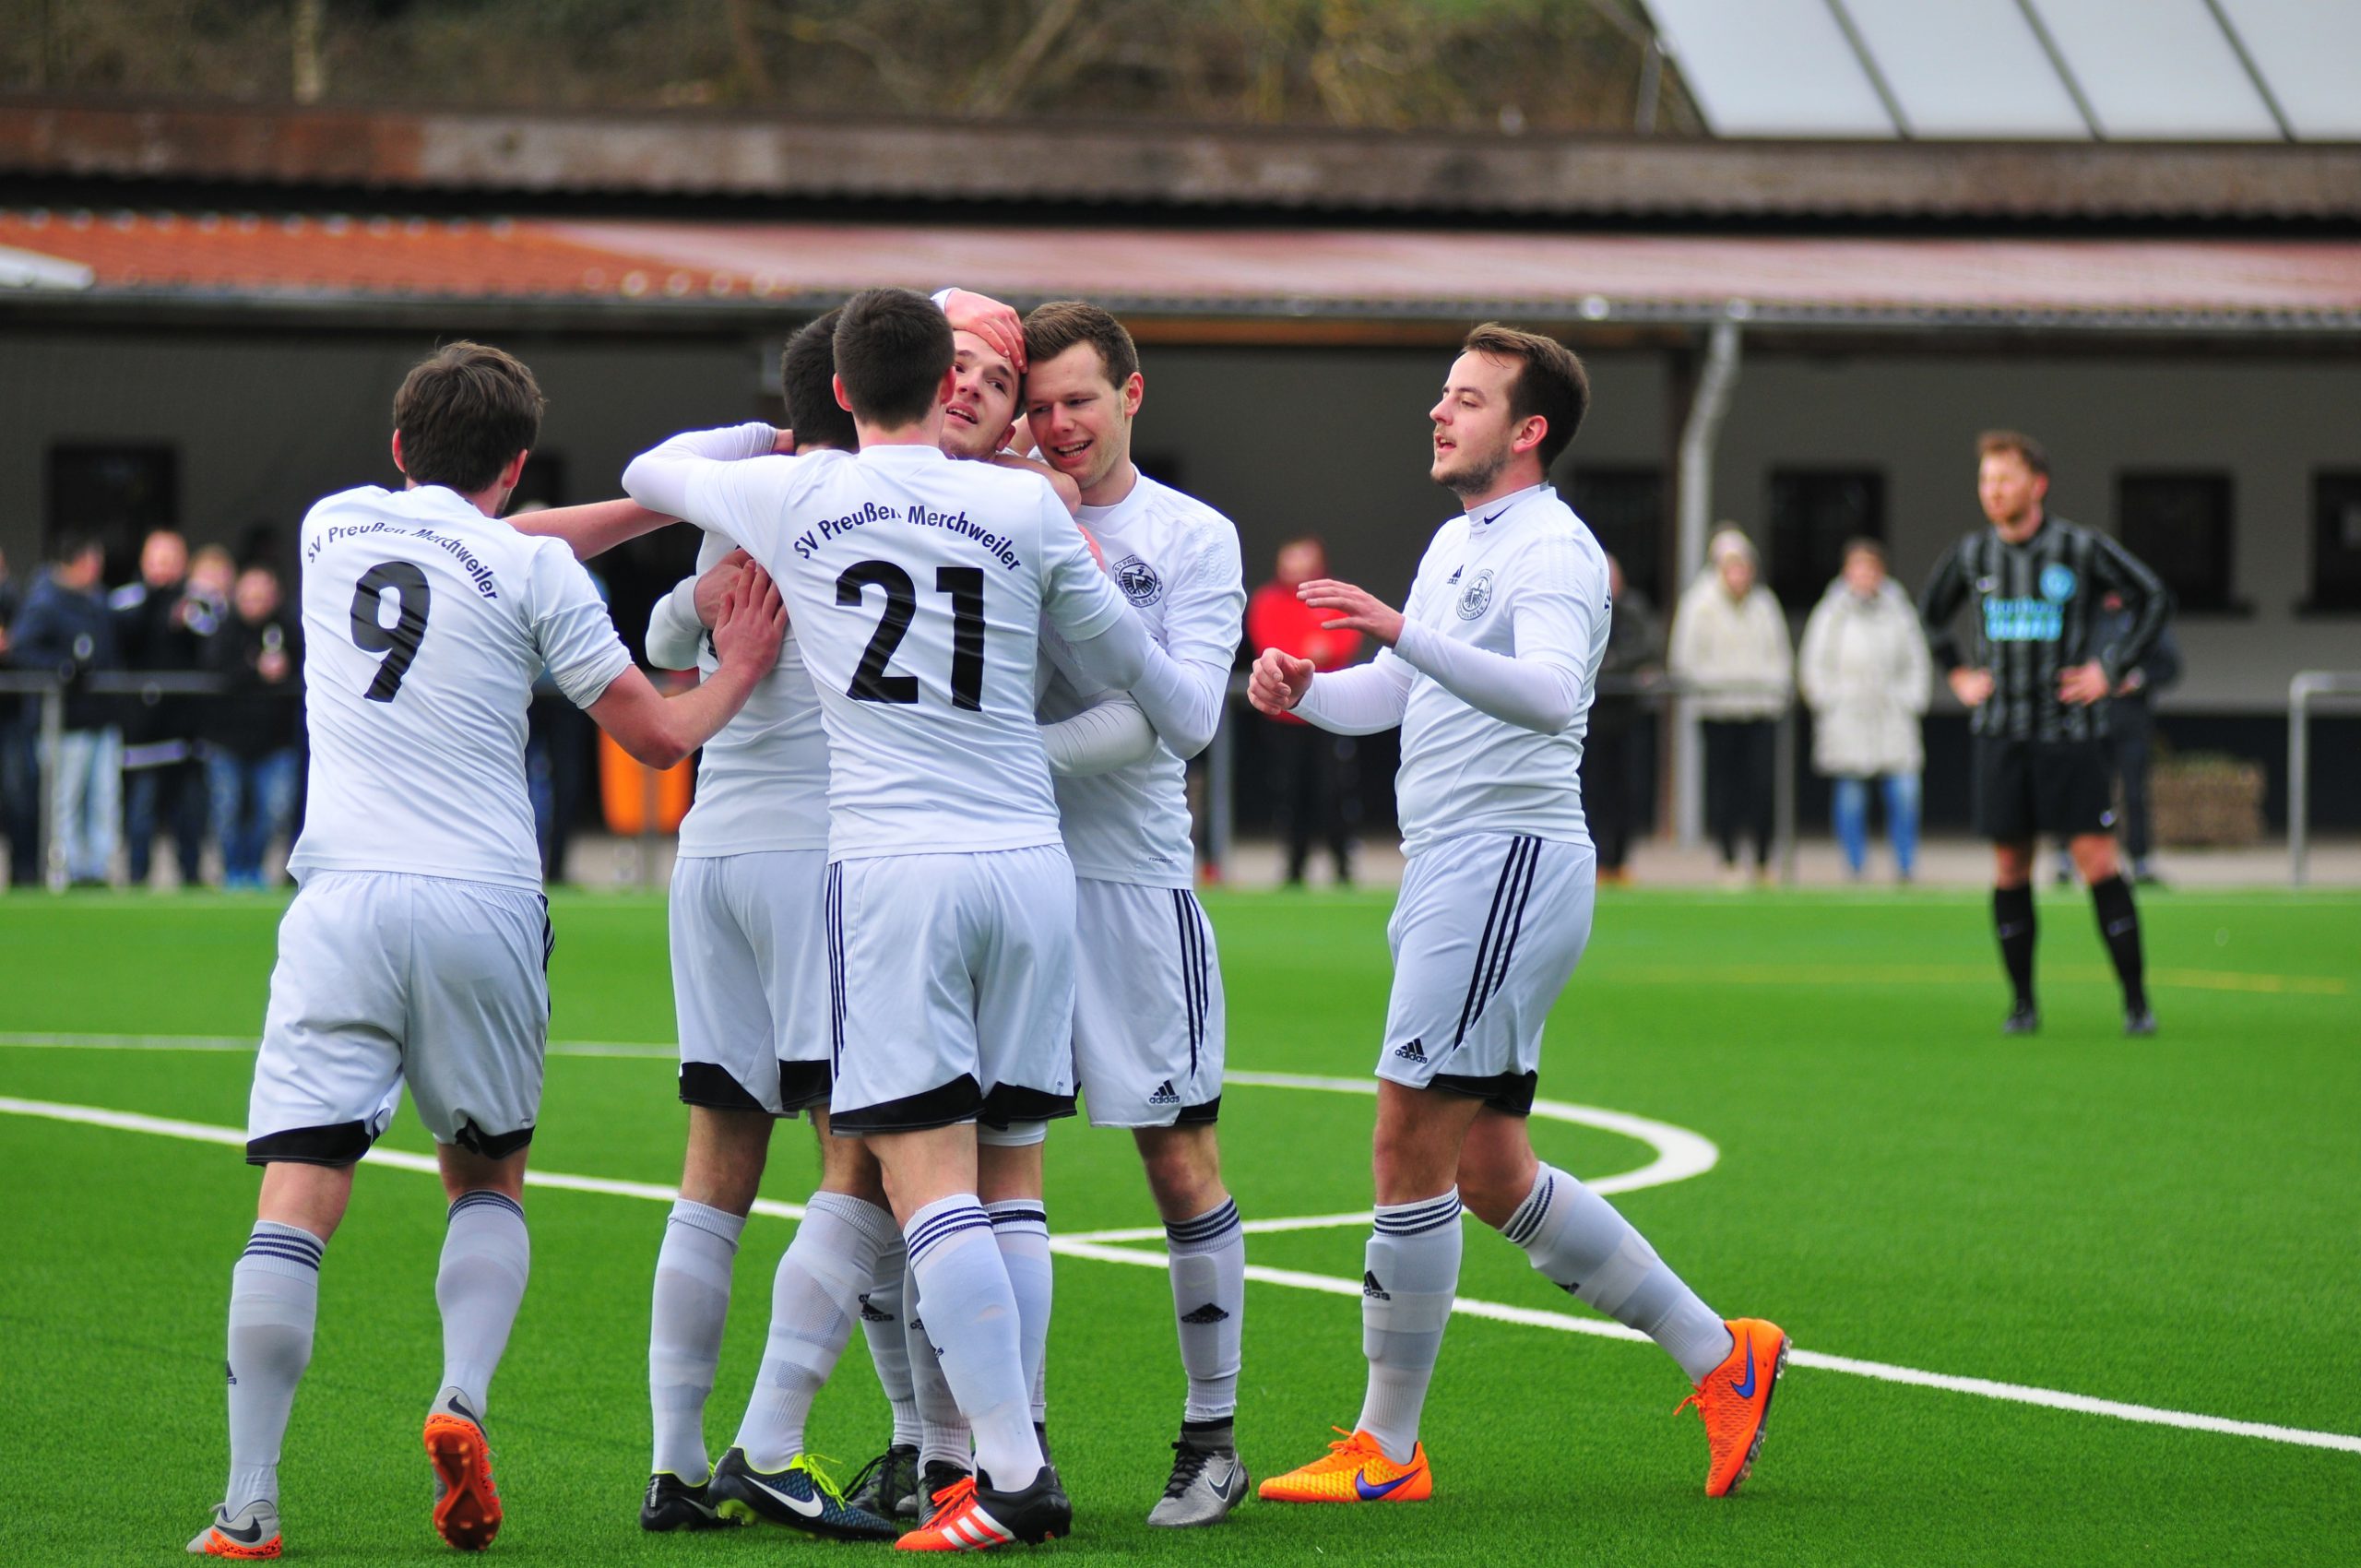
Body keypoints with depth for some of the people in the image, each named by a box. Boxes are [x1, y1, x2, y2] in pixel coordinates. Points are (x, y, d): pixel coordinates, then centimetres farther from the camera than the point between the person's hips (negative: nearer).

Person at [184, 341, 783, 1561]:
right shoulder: (533, 571, 1)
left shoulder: (331, 528, 13)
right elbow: (659, 734, 5)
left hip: (344, 900, 1)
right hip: (484, 905, -1)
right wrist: (738, 670, 24)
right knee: (486, 1181, 20)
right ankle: (463, 1396, -5)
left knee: (296, 1200, -6)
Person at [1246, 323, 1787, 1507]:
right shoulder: (1457, 544, 19)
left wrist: (1405, 632, -41)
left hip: (1507, 868, -10)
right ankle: (1720, 1356, 19)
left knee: (1411, 1151, -9)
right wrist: (1301, 688, 5)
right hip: (1450, 876, 10)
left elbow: (1549, 693, -30)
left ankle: (1386, 1448, -3)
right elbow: (1389, 693, 27)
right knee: (1490, 1175, 11)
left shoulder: (1551, 550, -12)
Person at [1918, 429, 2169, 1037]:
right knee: (2010, 869, 3)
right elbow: (1930, 611, 24)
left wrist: (2112, 670, -3)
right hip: (2000, 731, 3)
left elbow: (2154, 599, 3)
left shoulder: (2082, 549, -6)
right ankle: (2023, 1003, 14)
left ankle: (2136, 1001, -2)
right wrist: (1957, 672, 13)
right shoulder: (1971, 555, 5)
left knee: (2097, 863, -9)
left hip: (2070, 732, -3)